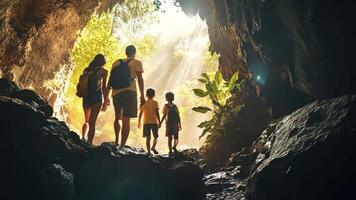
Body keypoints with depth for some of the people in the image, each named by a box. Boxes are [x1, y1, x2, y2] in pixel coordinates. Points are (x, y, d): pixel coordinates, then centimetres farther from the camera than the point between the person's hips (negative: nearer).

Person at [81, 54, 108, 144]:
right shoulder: (103, 71, 2)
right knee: (92, 122, -3)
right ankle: (89, 143, -7)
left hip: (86, 96, 4)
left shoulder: (87, 70, 13)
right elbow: (103, 87, -1)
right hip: (97, 97, -4)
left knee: (87, 121, 19)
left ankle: (83, 138, 1)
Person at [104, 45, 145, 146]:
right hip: (129, 92, -3)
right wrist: (142, 95, -2)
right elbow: (140, 79, -2)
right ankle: (122, 145, -7)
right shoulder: (137, 63, 8)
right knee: (126, 120, -3)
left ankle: (116, 141, 15)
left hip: (116, 93, 4)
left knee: (117, 118, 21)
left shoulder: (116, 63, 18)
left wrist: (106, 96, 17)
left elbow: (110, 80, 15)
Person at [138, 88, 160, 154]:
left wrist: (139, 122, 15)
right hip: (154, 122, -2)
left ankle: (149, 151, -3)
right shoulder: (155, 103, -1)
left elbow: (140, 114, 7)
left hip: (146, 122, 2)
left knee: (148, 137, 4)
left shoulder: (143, 103, 8)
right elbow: (157, 113, -7)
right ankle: (153, 147, -14)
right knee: (156, 137, 9)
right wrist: (159, 122, -4)